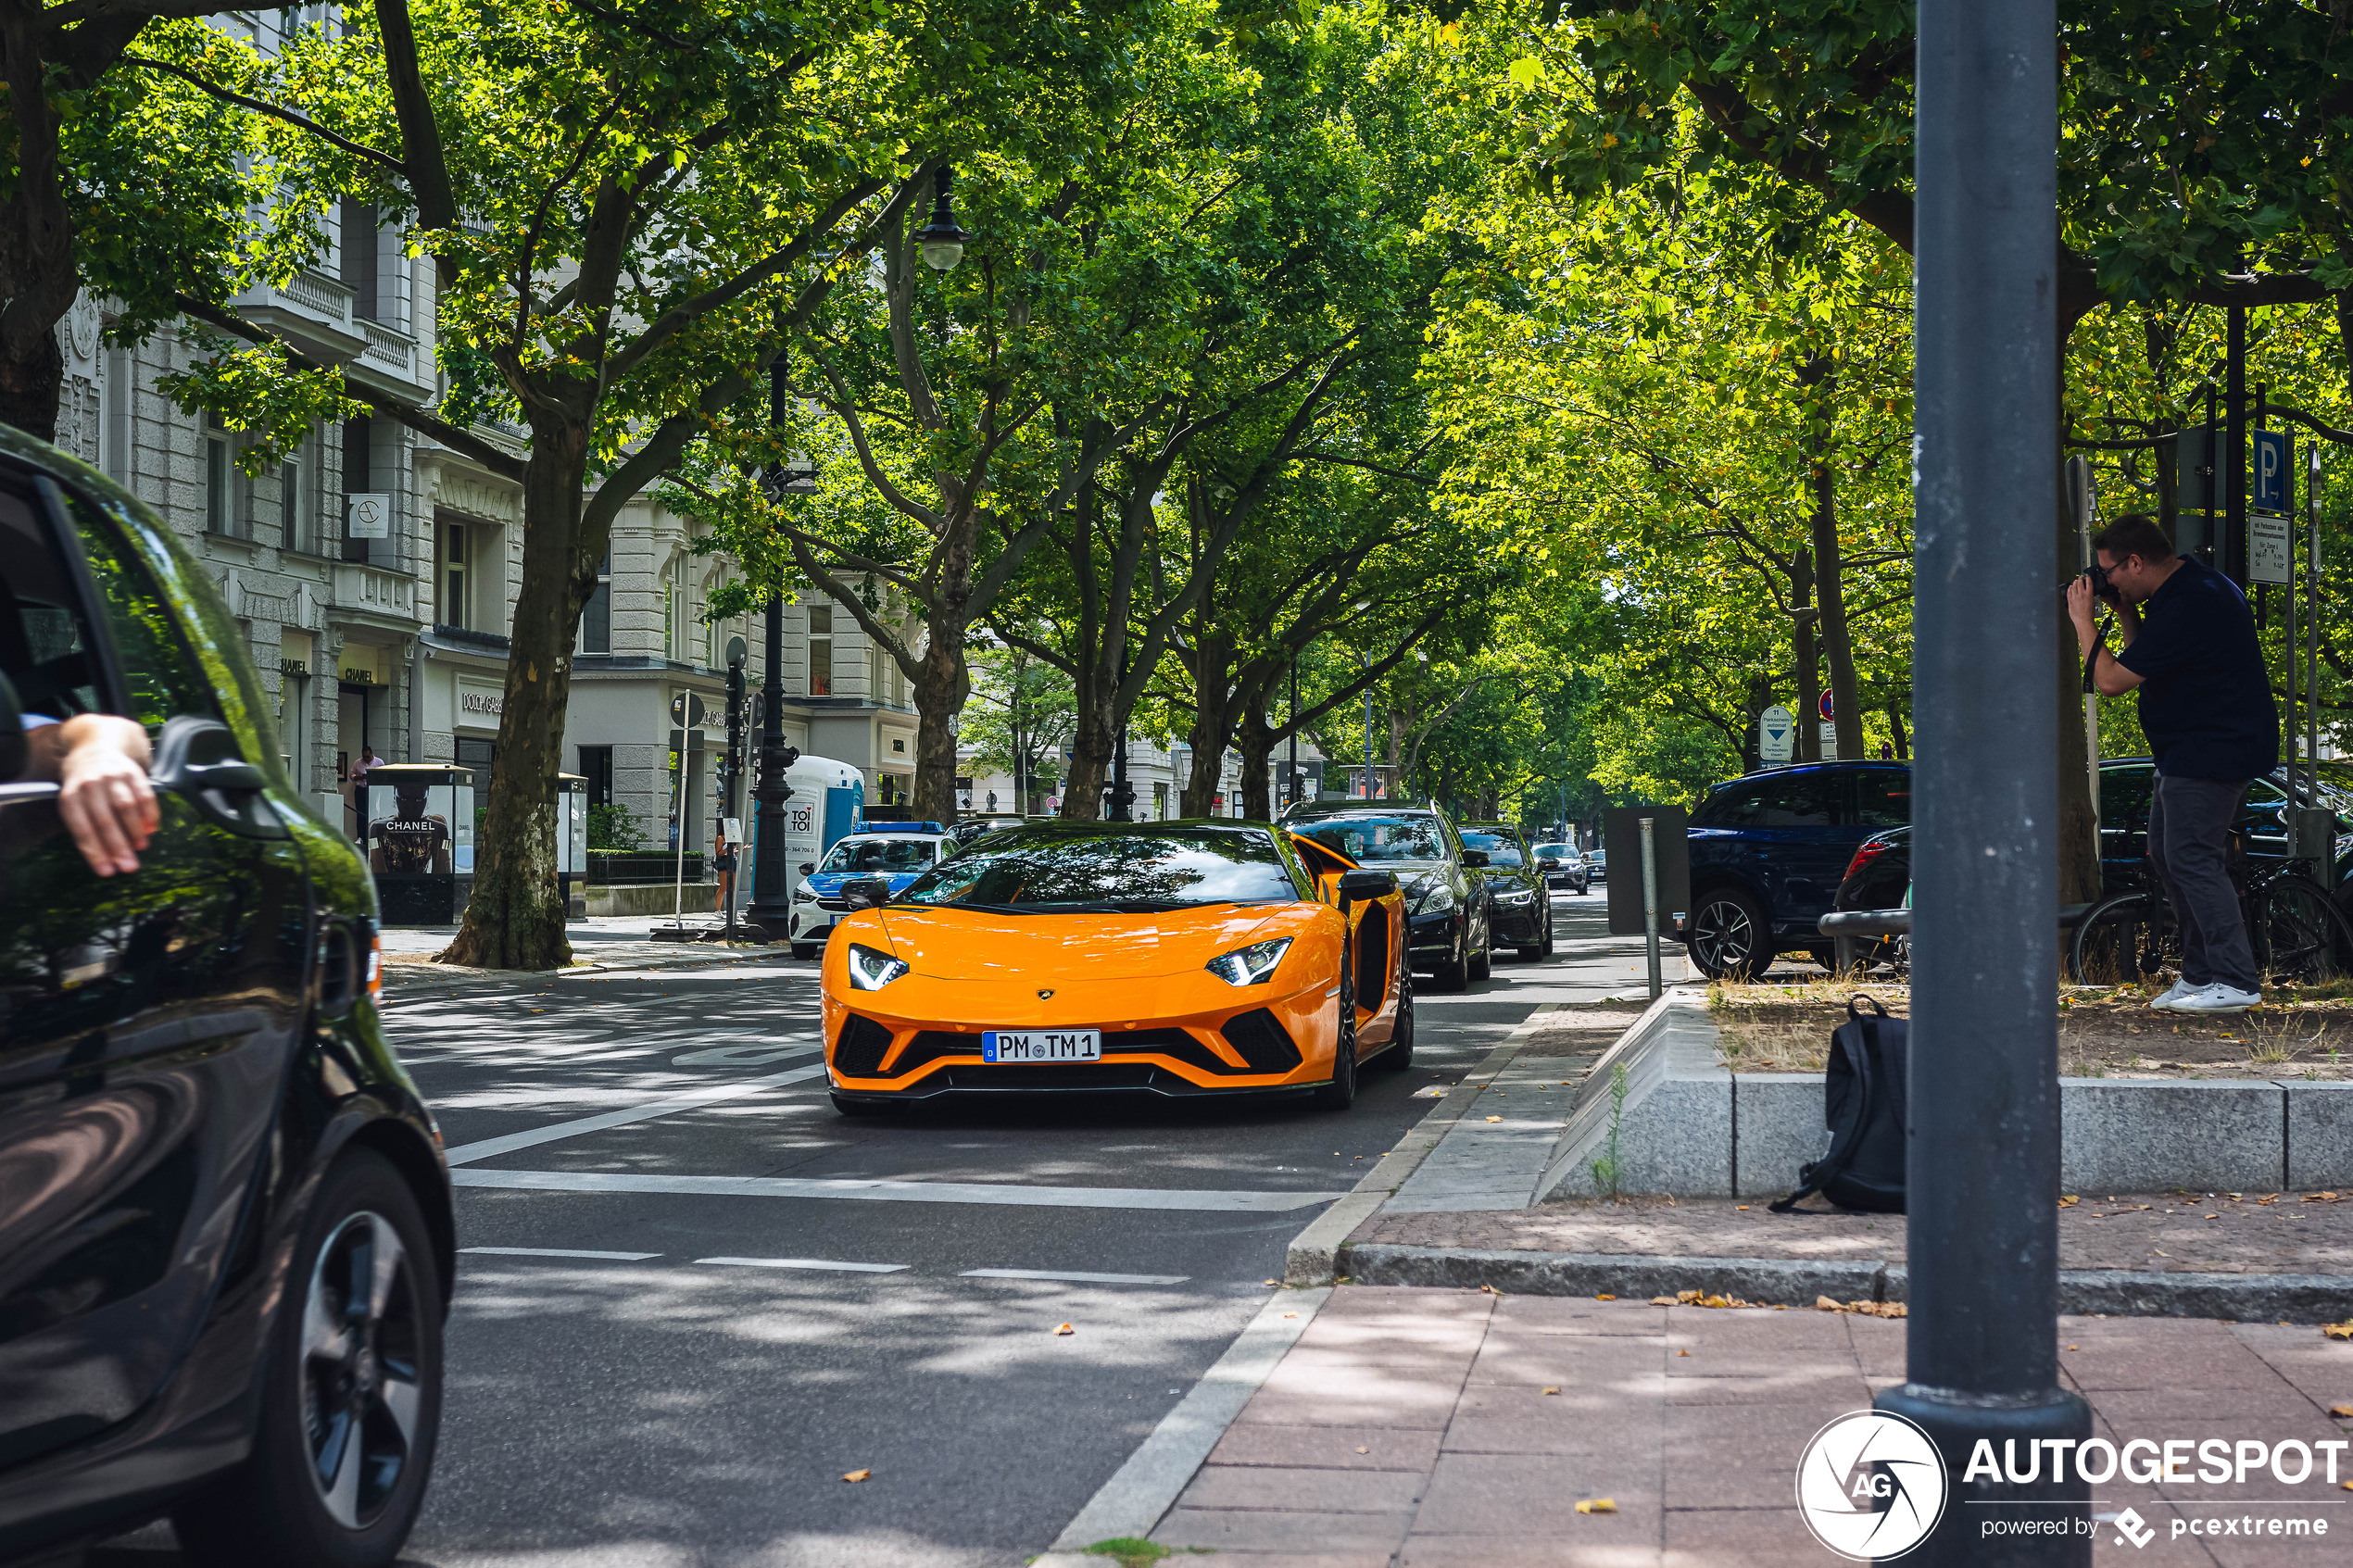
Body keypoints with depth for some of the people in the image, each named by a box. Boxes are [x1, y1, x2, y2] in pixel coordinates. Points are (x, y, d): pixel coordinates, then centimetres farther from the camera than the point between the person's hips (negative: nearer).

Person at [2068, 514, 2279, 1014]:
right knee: (2165, 853, 14)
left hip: (2210, 755, -11)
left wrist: (2081, 618, -11)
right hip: (2188, 748, 11)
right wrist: (2125, 612, 7)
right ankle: (2199, 973, 21)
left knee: (2192, 858, -11)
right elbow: (2146, 660, 20)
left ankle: (2236, 982, -8)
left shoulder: (2186, 607, -25)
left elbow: (2112, 680, -23)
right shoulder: (2194, 584, 11)